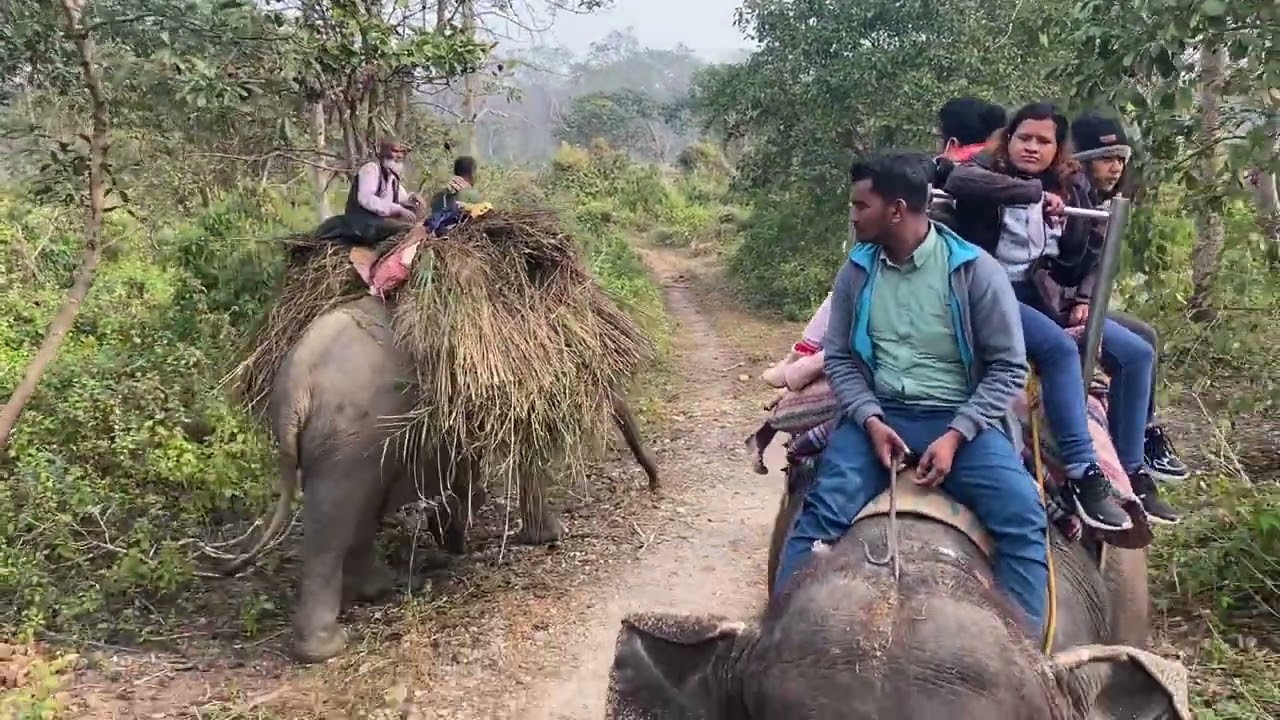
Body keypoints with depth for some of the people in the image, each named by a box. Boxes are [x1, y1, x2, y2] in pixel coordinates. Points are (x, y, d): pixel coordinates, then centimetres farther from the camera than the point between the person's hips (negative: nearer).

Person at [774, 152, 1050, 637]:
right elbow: (839, 358, 8)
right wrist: (870, 419, -11)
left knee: (1023, 515, -25)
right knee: (821, 511, -23)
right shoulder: (857, 271, 7)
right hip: (879, 416, 2)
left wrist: (955, 435, -16)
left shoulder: (975, 270, -4)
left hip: (960, 418, -2)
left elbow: (1008, 367, -3)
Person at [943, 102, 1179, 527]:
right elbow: (958, 182, -27)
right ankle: (1084, 476, -31)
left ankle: (1132, 473, 2)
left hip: (1049, 297, 7)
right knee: (1060, 348, -33)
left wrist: (1084, 298, 2)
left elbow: (1093, 254, 21)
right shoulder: (988, 169, 0)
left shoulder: (1072, 186, 16)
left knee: (1137, 354, -5)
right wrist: (1035, 193, -24)